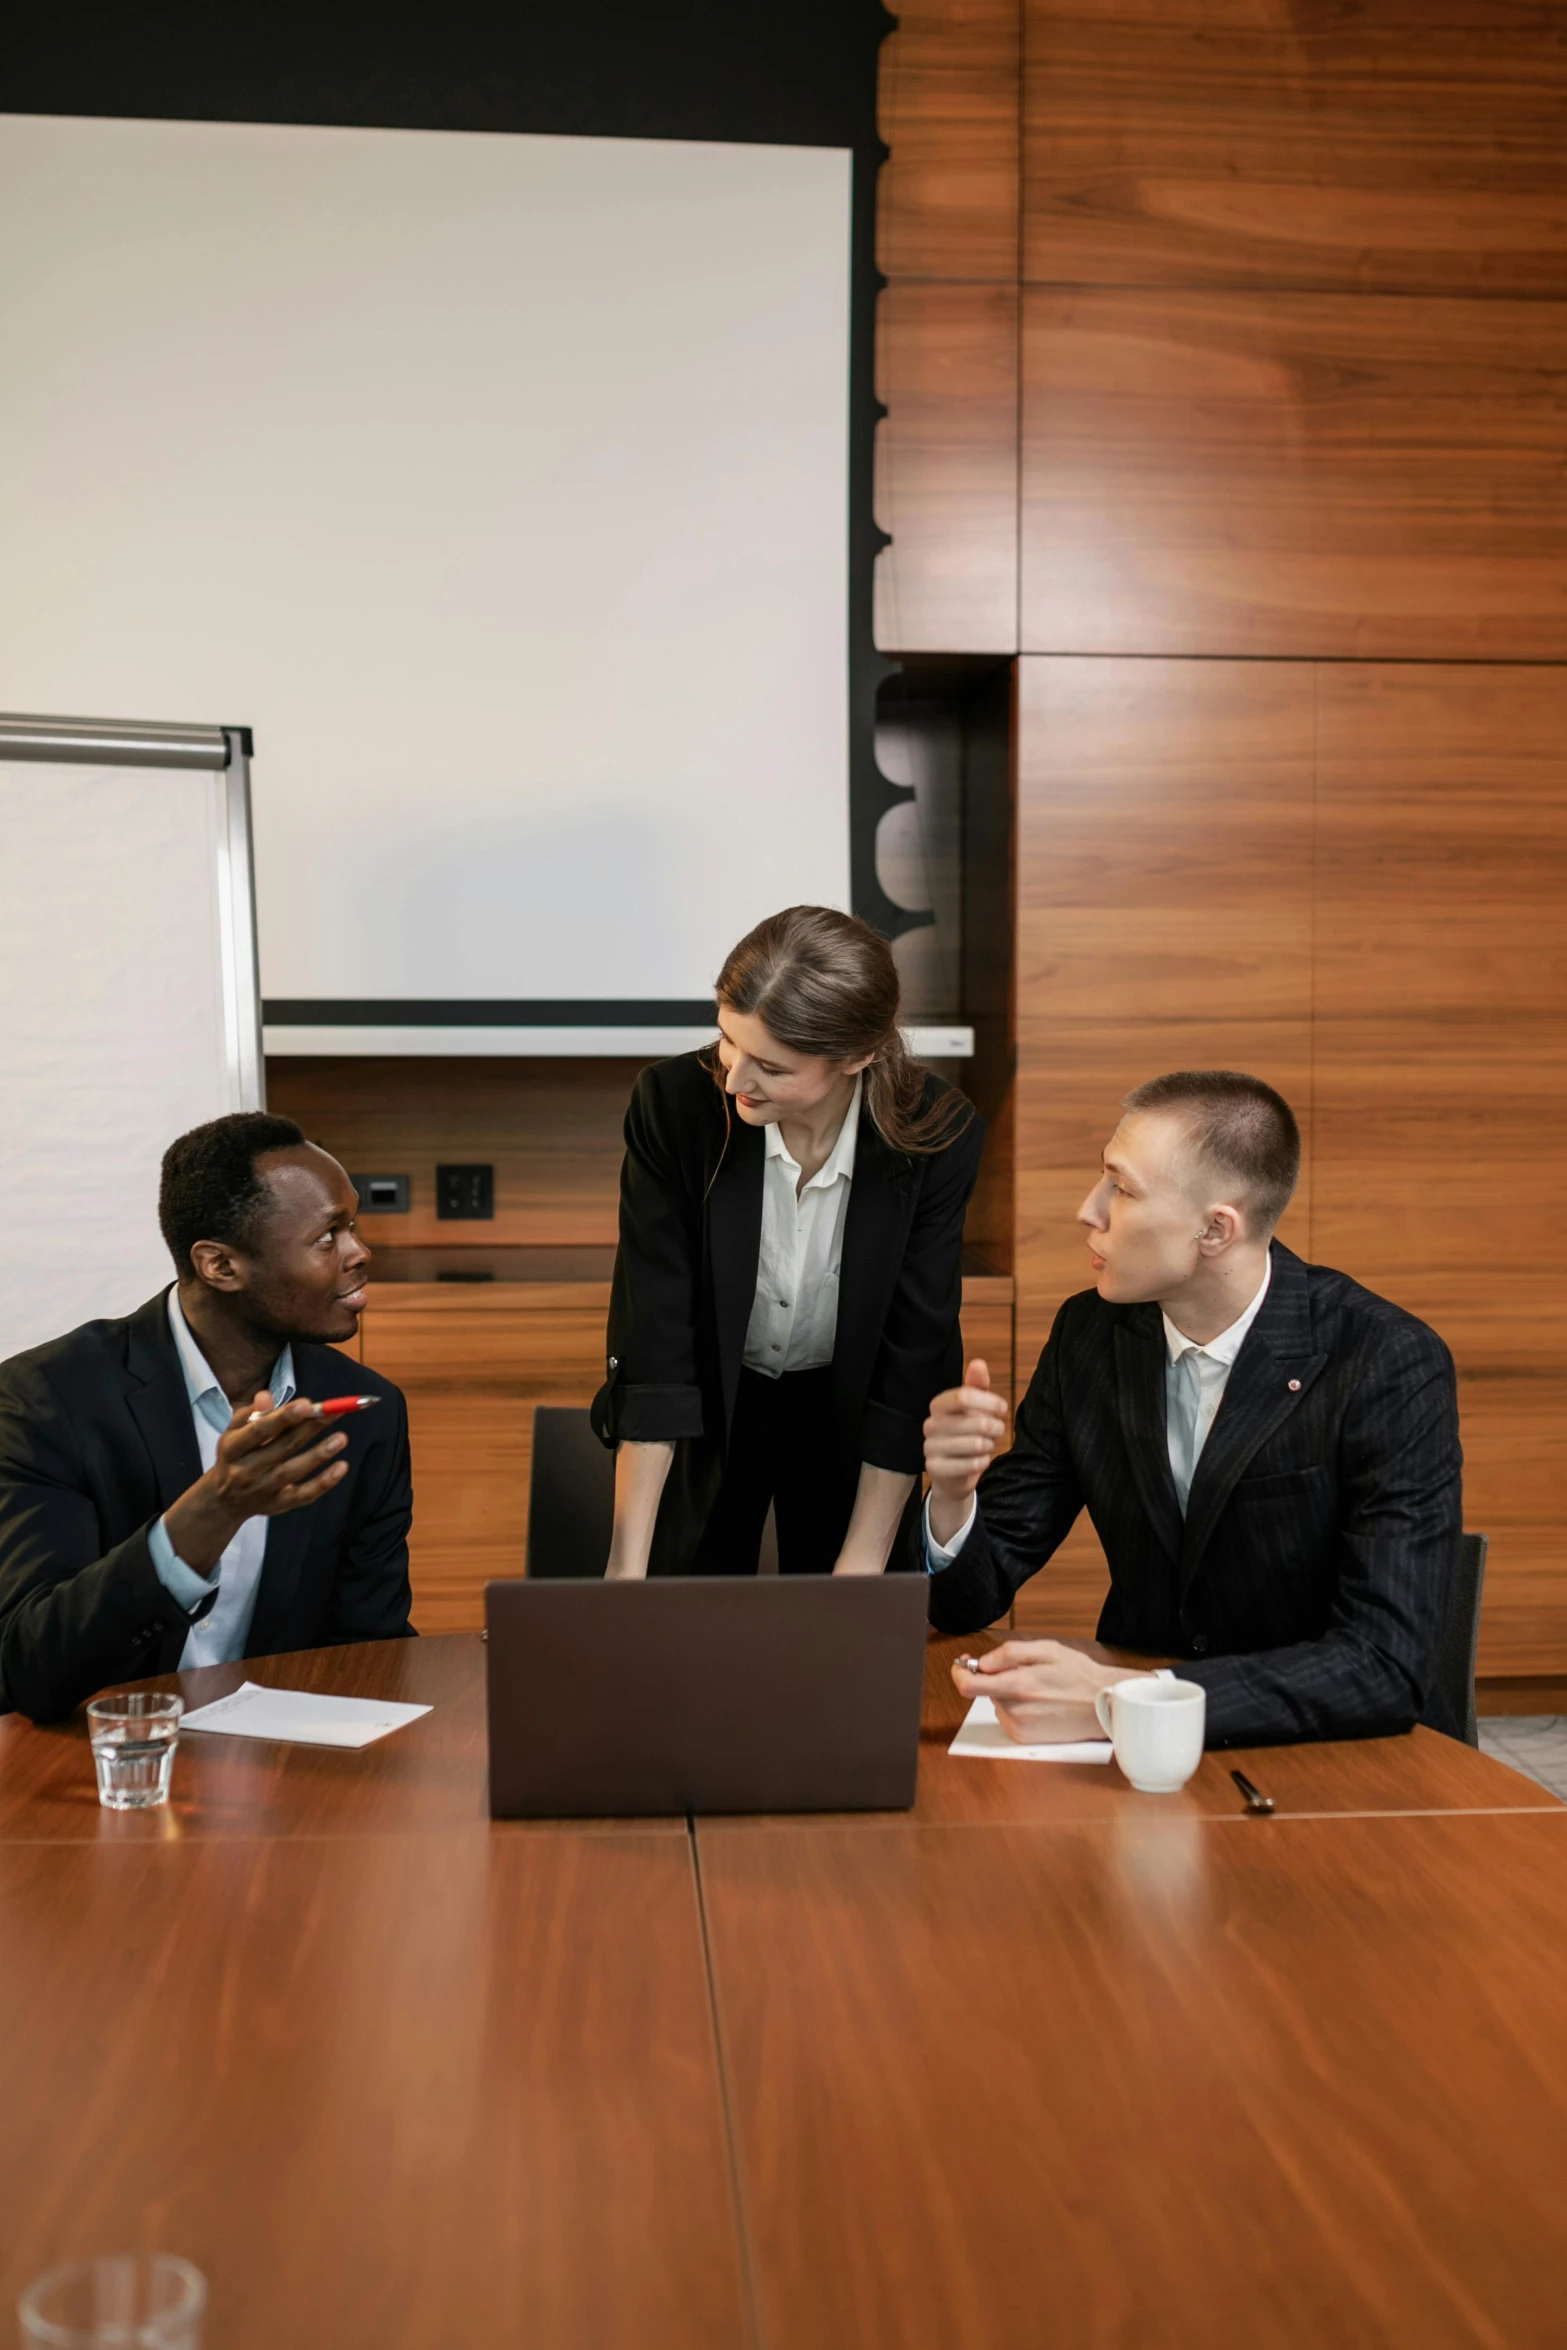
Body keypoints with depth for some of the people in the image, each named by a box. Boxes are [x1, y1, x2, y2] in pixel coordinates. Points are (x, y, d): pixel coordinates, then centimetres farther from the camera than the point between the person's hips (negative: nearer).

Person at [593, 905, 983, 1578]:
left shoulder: (936, 1136, -25)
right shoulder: (674, 1103, -26)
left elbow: (914, 1359, -19)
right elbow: (652, 1343, -24)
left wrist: (862, 1566, -20)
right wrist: (627, 1566, -27)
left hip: (847, 1416, 0)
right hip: (704, 1413, 0)